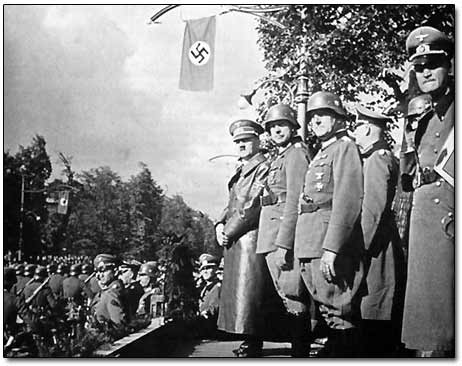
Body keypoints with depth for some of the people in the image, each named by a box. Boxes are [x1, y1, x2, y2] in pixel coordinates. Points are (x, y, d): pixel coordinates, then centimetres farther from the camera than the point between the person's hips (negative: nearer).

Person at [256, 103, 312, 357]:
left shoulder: (296, 153, -8)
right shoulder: (278, 157, 20)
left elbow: (294, 201, -16)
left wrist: (283, 244, -21)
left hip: (285, 234, -9)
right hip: (270, 238, 10)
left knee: (293, 298, -6)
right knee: (286, 297, 13)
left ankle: (301, 353, 0)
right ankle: (297, 348, 22)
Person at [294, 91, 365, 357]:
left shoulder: (345, 147, -5)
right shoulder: (320, 154, 23)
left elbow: (347, 201, -17)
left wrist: (331, 248, -24)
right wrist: (306, 248, 16)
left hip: (332, 243, -9)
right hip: (311, 245, 9)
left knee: (340, 317, -6)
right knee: (329, 313, 15)